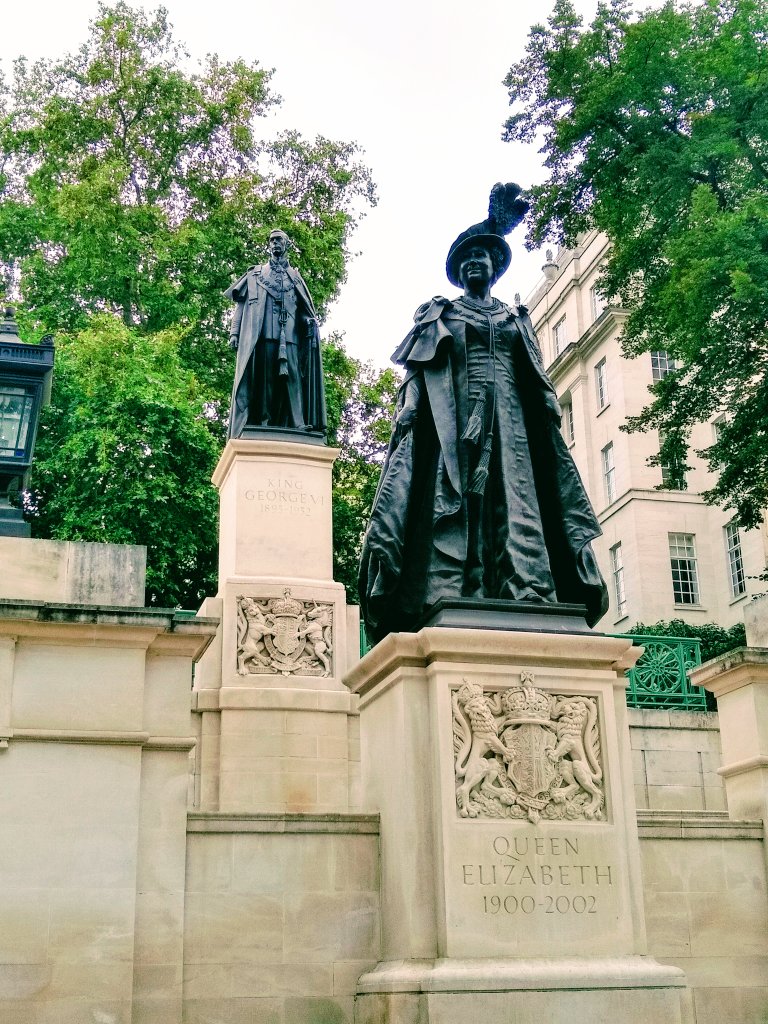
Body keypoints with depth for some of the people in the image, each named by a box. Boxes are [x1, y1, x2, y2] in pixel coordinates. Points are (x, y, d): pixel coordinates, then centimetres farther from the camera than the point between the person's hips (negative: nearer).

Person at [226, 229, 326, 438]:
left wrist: (310, 320, -5)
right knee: (259, 378, -10)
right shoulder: (255, 274, 22)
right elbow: (241, 303, 15)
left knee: (291, 375, -11)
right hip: (259, 334, 0)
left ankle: (297, 423, -18)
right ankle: (261, 421, -13)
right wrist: (234, 331, 3)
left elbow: (304, 308, 18)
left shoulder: (294, 277, 25)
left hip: (288, 335, 1)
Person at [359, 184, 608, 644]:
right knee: (453, 503, -16)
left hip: (507, 417, 2)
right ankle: (450, 603, -27)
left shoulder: (516, 320, 26)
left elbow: (538, 384, 17)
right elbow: (416, 375, 8)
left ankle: (527, 603, -24)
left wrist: (550, 416, 1)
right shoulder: (437, 314, 20)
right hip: (451, 418, -2)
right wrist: (408, 413, -9)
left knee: (515, 501, -14)